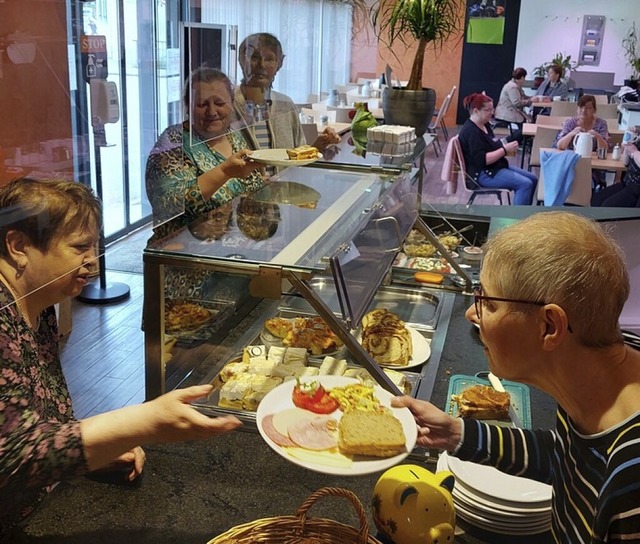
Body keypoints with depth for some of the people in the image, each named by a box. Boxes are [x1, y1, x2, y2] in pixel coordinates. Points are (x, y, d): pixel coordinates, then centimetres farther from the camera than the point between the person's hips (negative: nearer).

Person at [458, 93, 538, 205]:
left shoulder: (485, 124, 11)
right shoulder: (471, 131, -19)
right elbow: (482, 160, -26)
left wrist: (507, 147, 3)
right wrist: (505, 150, -22)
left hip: (496, 166, 11)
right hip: (482, 174, -11)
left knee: (532, 179, 7)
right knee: (525, 184, -21)